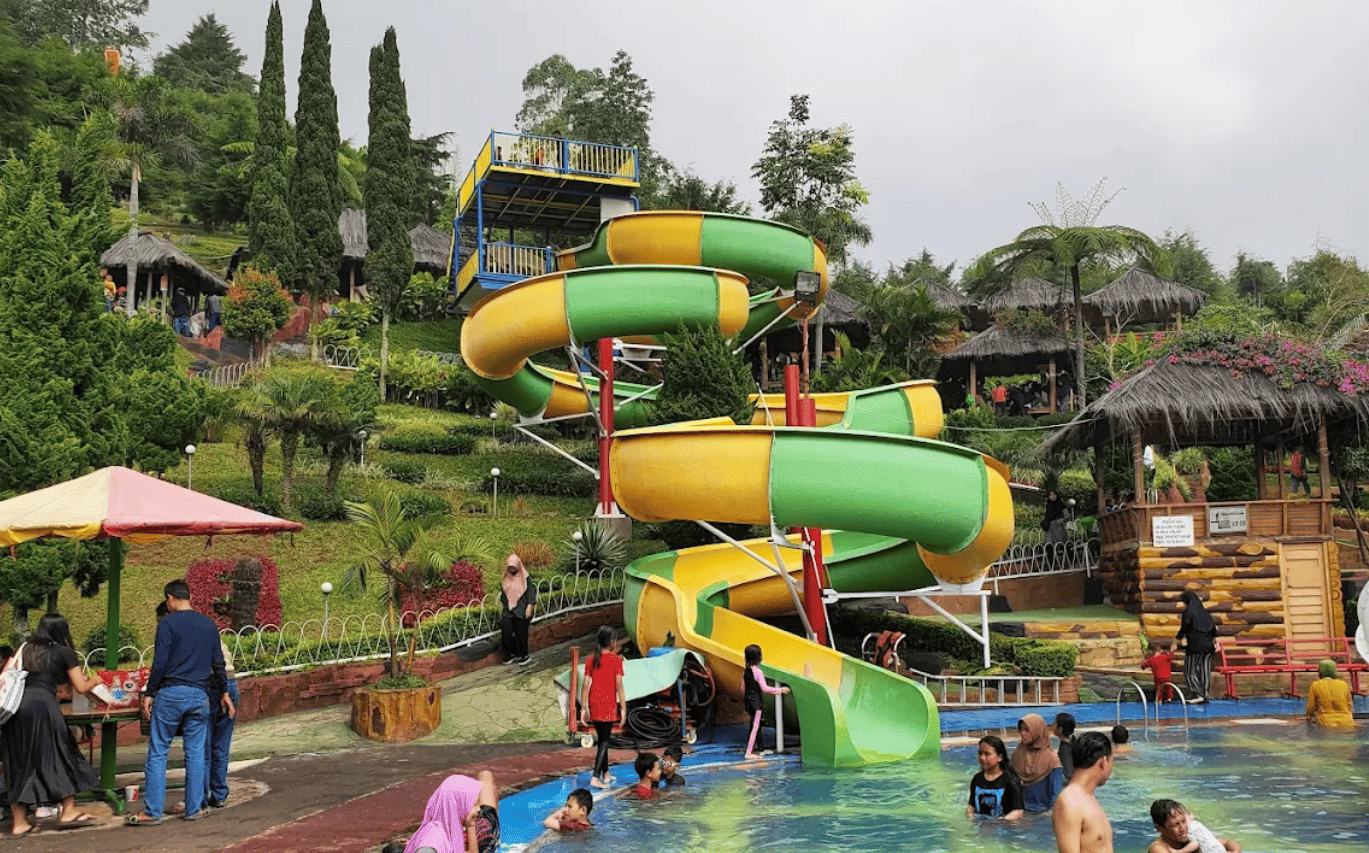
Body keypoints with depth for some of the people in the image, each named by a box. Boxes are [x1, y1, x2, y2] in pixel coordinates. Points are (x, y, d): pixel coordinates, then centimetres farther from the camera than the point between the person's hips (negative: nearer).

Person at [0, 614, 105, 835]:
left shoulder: (26, 649, 19)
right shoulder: (64, 653, 6)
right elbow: (81, 687, 7)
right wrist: (95, 681, 27)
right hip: (42, 704, -5)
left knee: (20, 762, 10)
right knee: (60, 755, 8)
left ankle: (19, 822, 12)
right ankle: (67, 812, 10)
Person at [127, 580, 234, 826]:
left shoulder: (168, 623, -5)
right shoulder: (208, 624, 11)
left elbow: (160, 663, -10)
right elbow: (218, 663, 13)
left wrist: (149, 693, -4)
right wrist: (224, 692, 22)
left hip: (171, 693, -4)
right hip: (199, 695, 5)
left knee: (157, 753, 2)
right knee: (195, 754, 9)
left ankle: (152, 811, 3)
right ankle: (194, 808, 13)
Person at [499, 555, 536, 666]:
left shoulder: (524, 577, -4)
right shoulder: (505, 578, 9)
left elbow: (530, 591, -5)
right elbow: (502, 593, 18)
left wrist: (529, 606, -12)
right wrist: (501, 607, 14)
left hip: (521, 610, -4)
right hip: (508, 609, 4)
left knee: (520, 633, -1)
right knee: (506, 631, -5)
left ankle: (524, 656, 12)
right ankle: (511, 654, 9)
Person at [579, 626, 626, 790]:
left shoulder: (591, 659, 5)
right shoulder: (616, 659, -7)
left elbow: (586, 685, 3)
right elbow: (619, 685, -10)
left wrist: (583, 708, 6)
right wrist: (623, 707, -7)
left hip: (594, 703, 5)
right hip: (609, 703, -5)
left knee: (601, 739, 17)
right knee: (605, 741, -1)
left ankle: (605, 775, 27)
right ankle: (595, 777, -11)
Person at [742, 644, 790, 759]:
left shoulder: (745, 671, 6)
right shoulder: (757, 671, -17)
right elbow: (764, 688, -19)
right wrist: (780, 690, -11)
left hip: (747, 701, 8)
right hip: (755, 702, -8)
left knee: (754, 726, 19)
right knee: (755, 727, -2)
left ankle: (751, 749, 25)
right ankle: (749, 752, -2)